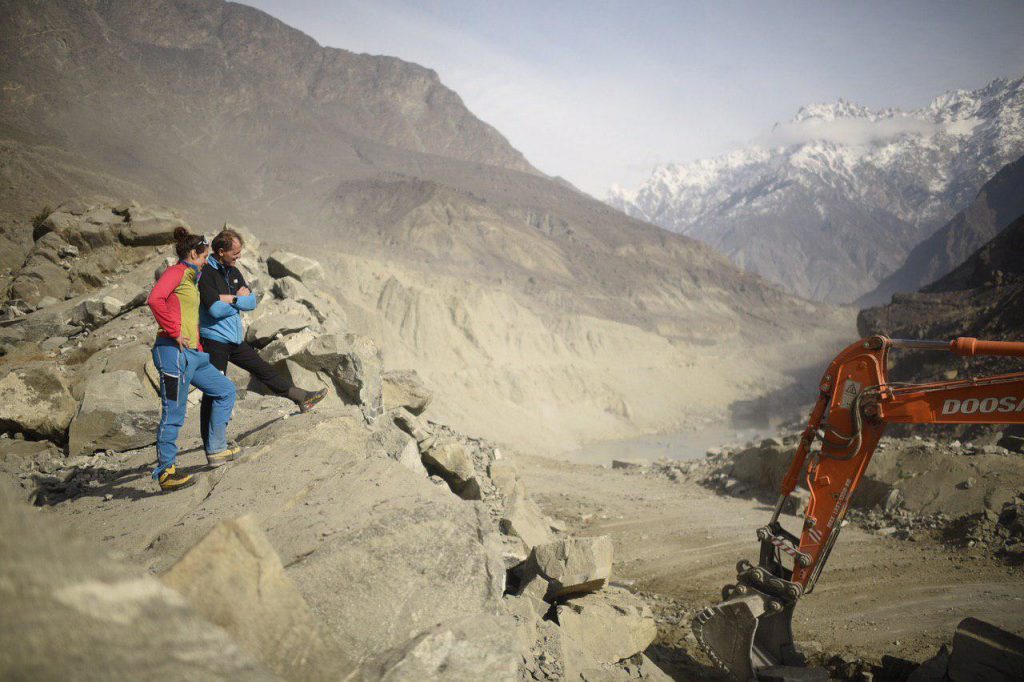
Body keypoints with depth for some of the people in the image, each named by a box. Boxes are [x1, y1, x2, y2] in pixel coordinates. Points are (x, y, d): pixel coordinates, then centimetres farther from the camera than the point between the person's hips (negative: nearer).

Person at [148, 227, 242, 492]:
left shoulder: (190, 279, 23)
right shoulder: (176, 272, -5)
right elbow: (155, 299, -22)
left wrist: (198, 345, 17)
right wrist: (175, 333, -20)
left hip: (192, 354, 10)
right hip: (173, 352, -10)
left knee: (225, 389, 15)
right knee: (173, 414, -4)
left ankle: (216, 449, 19)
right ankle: (165, 471, 5)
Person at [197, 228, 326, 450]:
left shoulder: (232, 271, 10)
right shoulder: (205, 273, -16)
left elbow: (252, 302, 5)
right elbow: (215, 309, -24)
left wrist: (229, 299, -13)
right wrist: (239, 299, -8)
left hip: (234, 339, 8)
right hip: (214, 341, -8)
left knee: (263, 369, 16)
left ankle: (302, 398, 25)